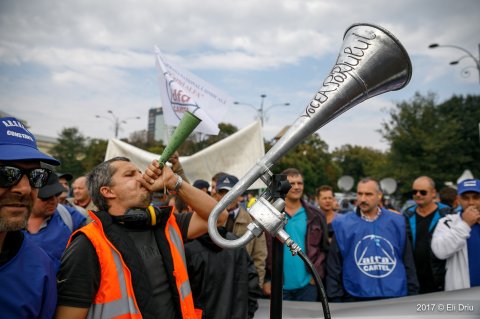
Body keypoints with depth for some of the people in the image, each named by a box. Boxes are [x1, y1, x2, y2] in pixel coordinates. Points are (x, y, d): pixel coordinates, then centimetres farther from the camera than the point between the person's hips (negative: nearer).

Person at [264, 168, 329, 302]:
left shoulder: (315, 216, 3)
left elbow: (324, 247, 8)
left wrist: (317, 273, -2)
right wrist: (265, 280, -7)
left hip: (307, 285, 2)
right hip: (278, 286, -2)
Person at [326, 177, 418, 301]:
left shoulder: (396, 222, 3)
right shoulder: (343, 225, -3)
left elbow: (408, 262, 9)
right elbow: (334, 267, 0)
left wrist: (413, 293, 7)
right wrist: (334, 298, -2)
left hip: (395, 296, 2)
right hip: (357, 297, -1)